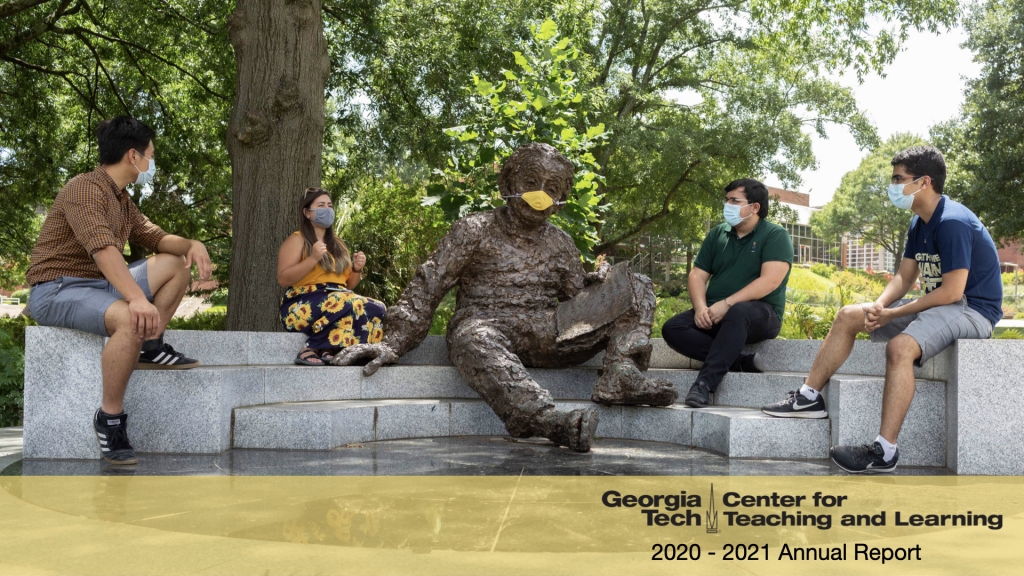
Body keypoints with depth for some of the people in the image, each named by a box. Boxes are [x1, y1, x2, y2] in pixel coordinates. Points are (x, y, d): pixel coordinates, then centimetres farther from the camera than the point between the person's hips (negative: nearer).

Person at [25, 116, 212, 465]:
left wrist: (193, 244, -10)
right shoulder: (85, 189, -18)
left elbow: (154, 237, 12)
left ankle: (150, 348, 0)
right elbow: (103, 248, -33)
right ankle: (110, 417, -24)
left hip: (100, 285, 9)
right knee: (131, 319, -37)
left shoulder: (122, 200, 13)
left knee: (178, 263, 6)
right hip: (56, 290, -9)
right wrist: (137, 298, -45)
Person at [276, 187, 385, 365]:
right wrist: (313, 258, -18)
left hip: (338, 301, 7)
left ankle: (330, 351, -26)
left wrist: (357, 269, 3)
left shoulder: (338, 244, 22)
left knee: (376, 309, -22)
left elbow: (348, 285, 24)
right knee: (349, 306, -35)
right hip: (304, 306, -6)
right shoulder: (297, 240, 3)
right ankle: (311, 349, -25)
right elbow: (283, 279, -9)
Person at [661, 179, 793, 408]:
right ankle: (742, 362, -23)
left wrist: (727, 304, -24)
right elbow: (697, 275, 10)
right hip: (715, 315, 6)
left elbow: (770, 280, -17)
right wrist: (701, 307, -11)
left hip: (760, 314, -6)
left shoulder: (775, 235, -3)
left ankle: (705, 382, -40)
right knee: (672, 329, -19)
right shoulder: (717, 234, 14)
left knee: (738, 313, -40)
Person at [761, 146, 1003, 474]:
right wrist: (878, 306, -11)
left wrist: (892, 314, -19)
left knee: (900, 346, -36)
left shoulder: (952, 222, -20)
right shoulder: (919, 224, 9)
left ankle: (884, 452, -35)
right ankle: (809, 398, 4)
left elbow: (952, 291, -25)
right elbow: (905, 276, 10)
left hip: (971, 309, -10)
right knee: (849, 316, 4)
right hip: (938, 305, 10)